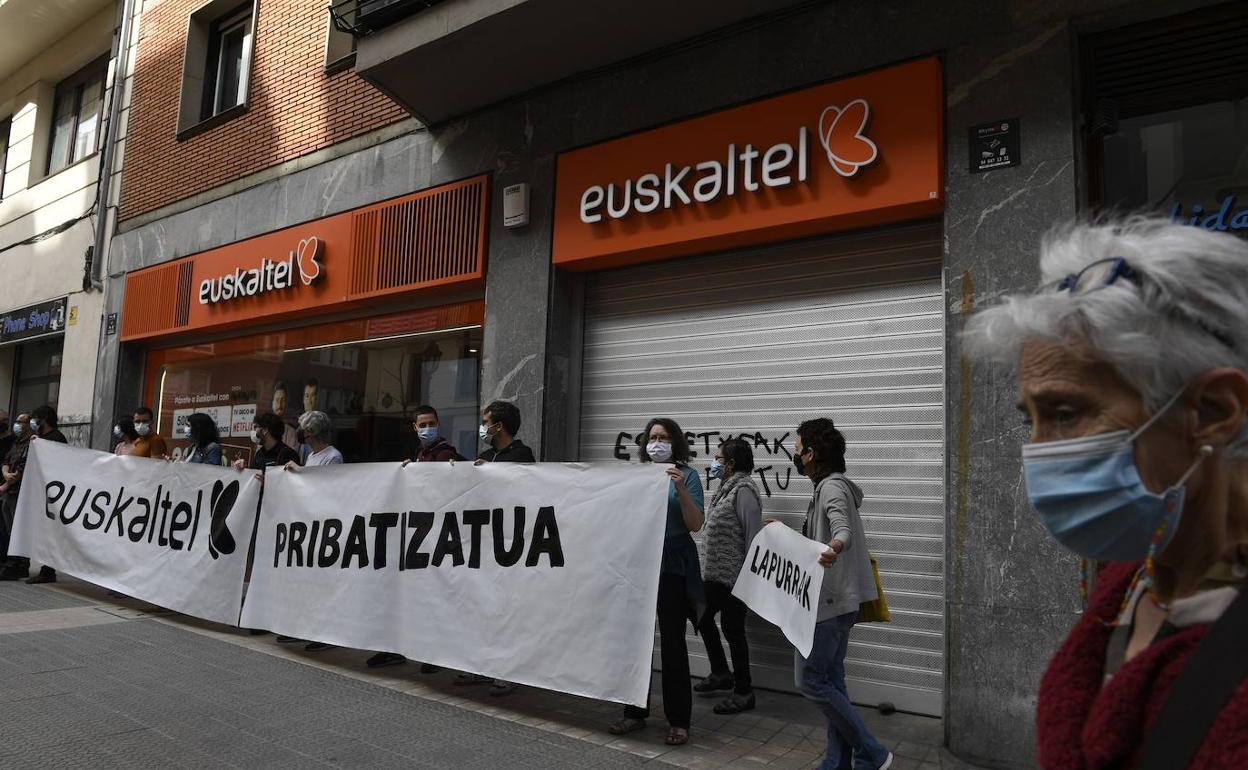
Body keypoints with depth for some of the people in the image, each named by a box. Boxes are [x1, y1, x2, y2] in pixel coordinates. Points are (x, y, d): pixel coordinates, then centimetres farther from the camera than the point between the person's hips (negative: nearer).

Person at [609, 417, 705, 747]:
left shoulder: (687, 475, -2)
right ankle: (635, 711, 22)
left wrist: (680, 489, -22)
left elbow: (695, 525, -10)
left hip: (671, 569, -4)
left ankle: (679, 720, 9)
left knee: (672, 643, -1)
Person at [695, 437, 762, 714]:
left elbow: (753, 534, -22)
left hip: (734, 576, -10)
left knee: (732, 628, -2)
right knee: (702, 617, 17)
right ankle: (721, 673, 33)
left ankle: (743, 692, 11)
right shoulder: (726, 487, 13)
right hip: (715, 573, 10)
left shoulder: (744, 489, -17)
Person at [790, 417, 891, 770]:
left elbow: (843, 529, -35)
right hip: (835, 601, 10)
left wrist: (834, 548, -56)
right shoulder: (831, 486, 16)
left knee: (809, 680, -6)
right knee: (830, 681, 12)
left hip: (829, 602, -10)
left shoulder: (832, 487, -16)